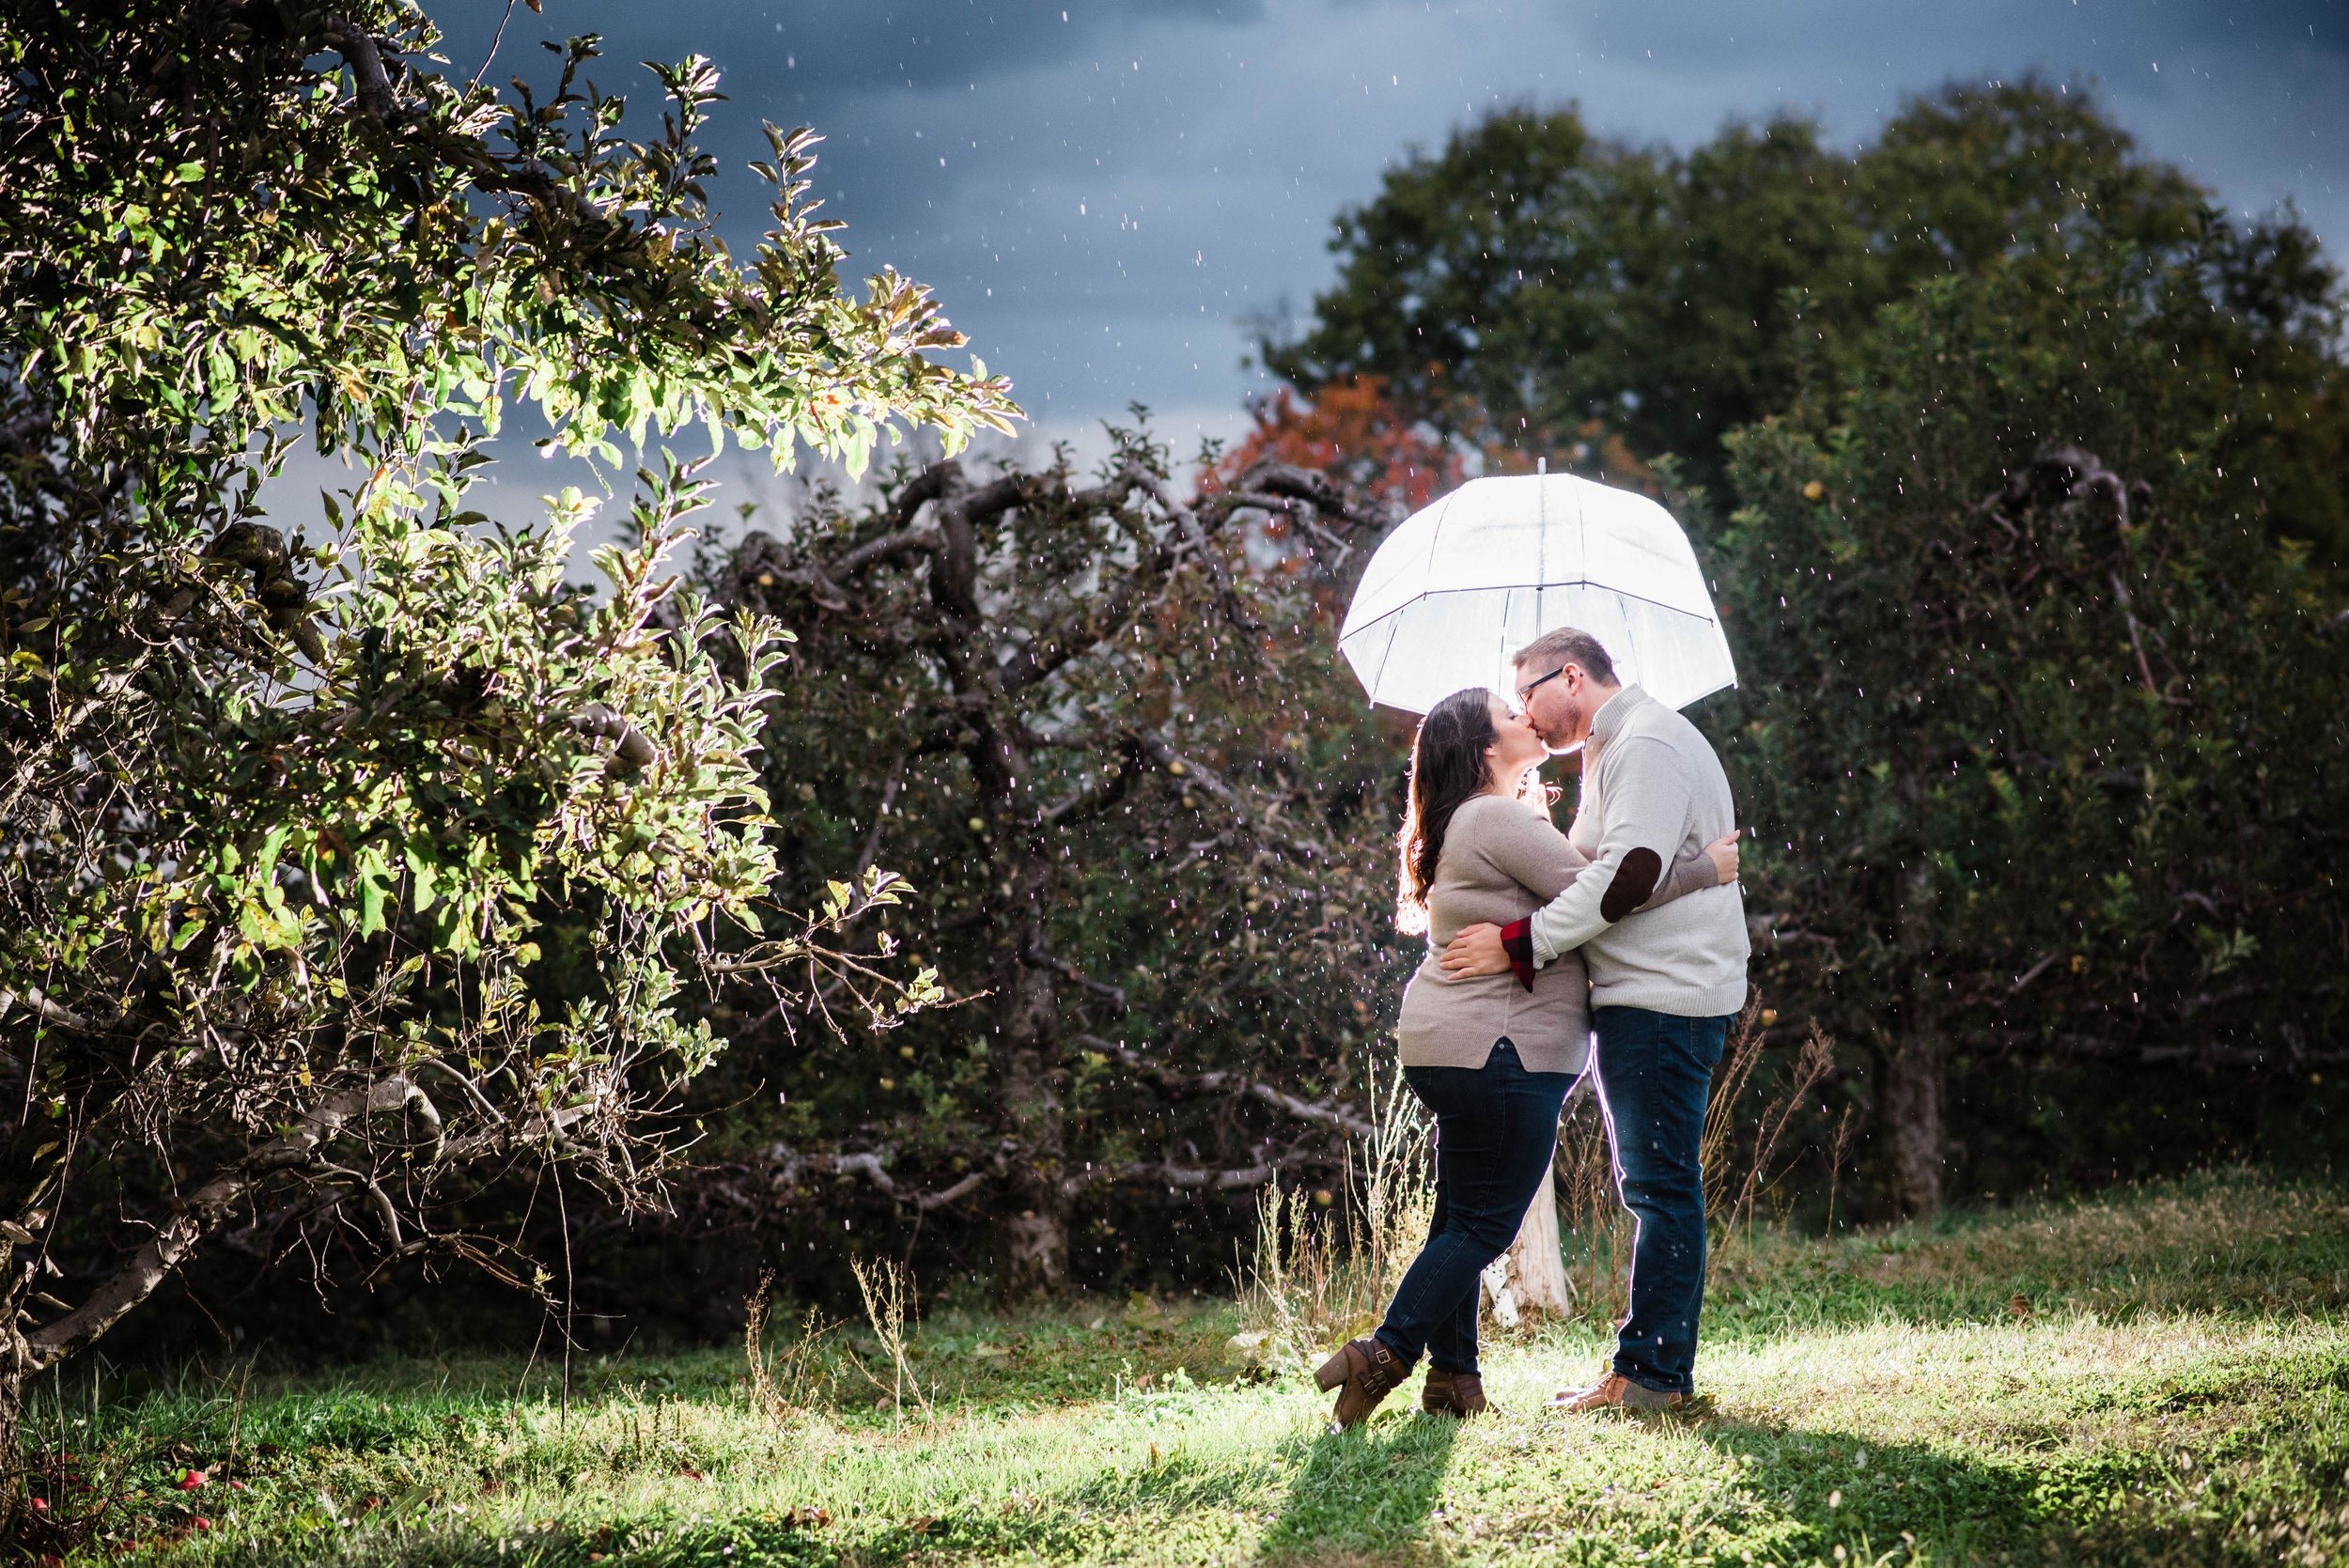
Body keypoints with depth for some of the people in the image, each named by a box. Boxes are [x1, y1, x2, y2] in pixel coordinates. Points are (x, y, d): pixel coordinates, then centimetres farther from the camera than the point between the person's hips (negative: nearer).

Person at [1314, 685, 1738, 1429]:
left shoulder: (1477, 823, 19)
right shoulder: (1498, 819, -14)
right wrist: (1703, 868, -13)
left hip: (1455, 1051, 11)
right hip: (1498, 1053, -11)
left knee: (1463, 1221, 12)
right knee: (1484, 1224, -7)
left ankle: (1452, 1376, 15)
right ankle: (1385, 1355, -11)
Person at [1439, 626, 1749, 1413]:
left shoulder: (1645, 743, -12)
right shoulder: (1615, 751, 22)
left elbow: (1629, 875, -24)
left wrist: (1522, 944, -21)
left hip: (1664, 998, -11)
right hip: (1642, 996, 11)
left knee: (1660, 1185, -9)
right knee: (1653, 1186, 12)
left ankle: (1652, 1372, -8)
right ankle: (1652, 1366, 16)